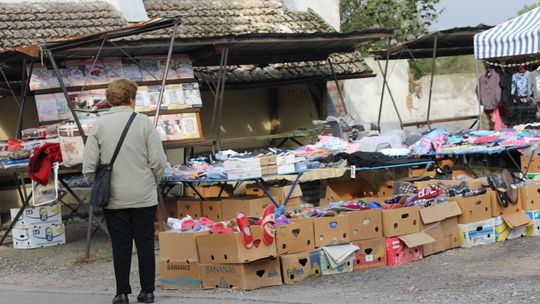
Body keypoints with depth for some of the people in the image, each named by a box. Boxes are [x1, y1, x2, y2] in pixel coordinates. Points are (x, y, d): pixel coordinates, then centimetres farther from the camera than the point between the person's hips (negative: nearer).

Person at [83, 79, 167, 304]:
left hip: (114, 198, 1)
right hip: (144, 196, -1)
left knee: (120, 245, 7)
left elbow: (88, 165, -4)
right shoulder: (143, 122, -6)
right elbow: (159, 162, -8)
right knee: (145, 243, 8)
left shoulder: (99, 125, -3)